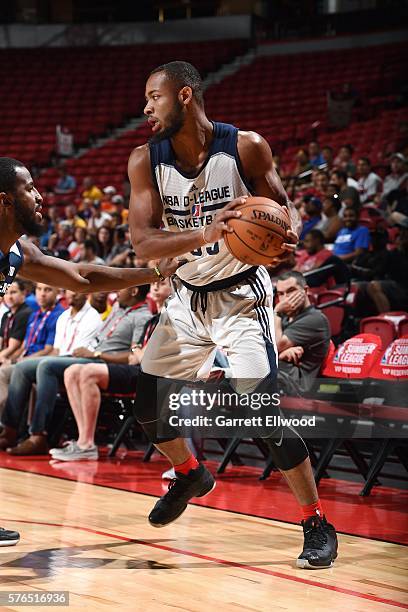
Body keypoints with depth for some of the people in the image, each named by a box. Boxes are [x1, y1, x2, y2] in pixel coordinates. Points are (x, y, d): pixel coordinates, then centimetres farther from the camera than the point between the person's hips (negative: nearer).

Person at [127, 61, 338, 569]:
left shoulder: (245, 147, -16)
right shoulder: (145, 161, -8)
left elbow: (283, 204, -4)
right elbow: (142, 242, -17)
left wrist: (288, 233, -29)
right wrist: (204, 235, -35)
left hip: (240, 295, -5)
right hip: (188, 298, 5)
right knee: (148, 404, 9)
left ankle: (318, 526, -3)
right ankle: (190, 476, 39)